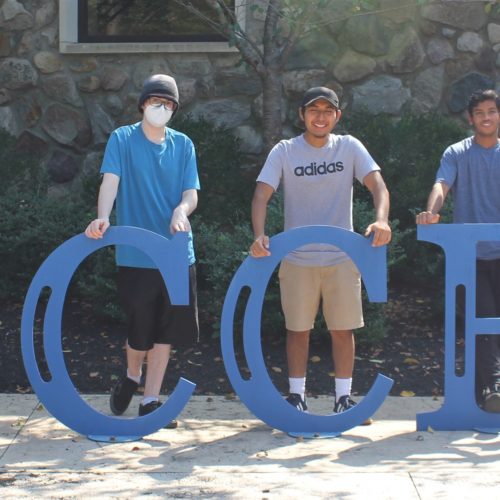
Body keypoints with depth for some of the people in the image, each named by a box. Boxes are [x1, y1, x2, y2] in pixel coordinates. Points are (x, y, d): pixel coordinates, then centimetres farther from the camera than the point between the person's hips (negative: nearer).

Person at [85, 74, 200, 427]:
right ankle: (133, 375, 32)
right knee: (140, 328, 0)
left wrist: (181, 210, -21)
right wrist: (103, 218, -31)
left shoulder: (183, 145, 8)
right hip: (135, 253, -3)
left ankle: (151, 401, 16)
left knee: (166, 330, 5)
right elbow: (111, 180, -13)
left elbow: (191, 193, 3)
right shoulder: (123, 139, 0)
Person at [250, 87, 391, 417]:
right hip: (297, 257, -1)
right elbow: (262, 194, -11)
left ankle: (344, 397, 15)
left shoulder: (349, 148, 0)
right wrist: (259, 235, -30)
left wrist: (381, 219, -33)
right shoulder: (285, 151, -3)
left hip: (342, 257, 1)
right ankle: (297, 396, 17)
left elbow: (377, 184, -12)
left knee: (343, 329, 5)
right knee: (298, 329, 6)